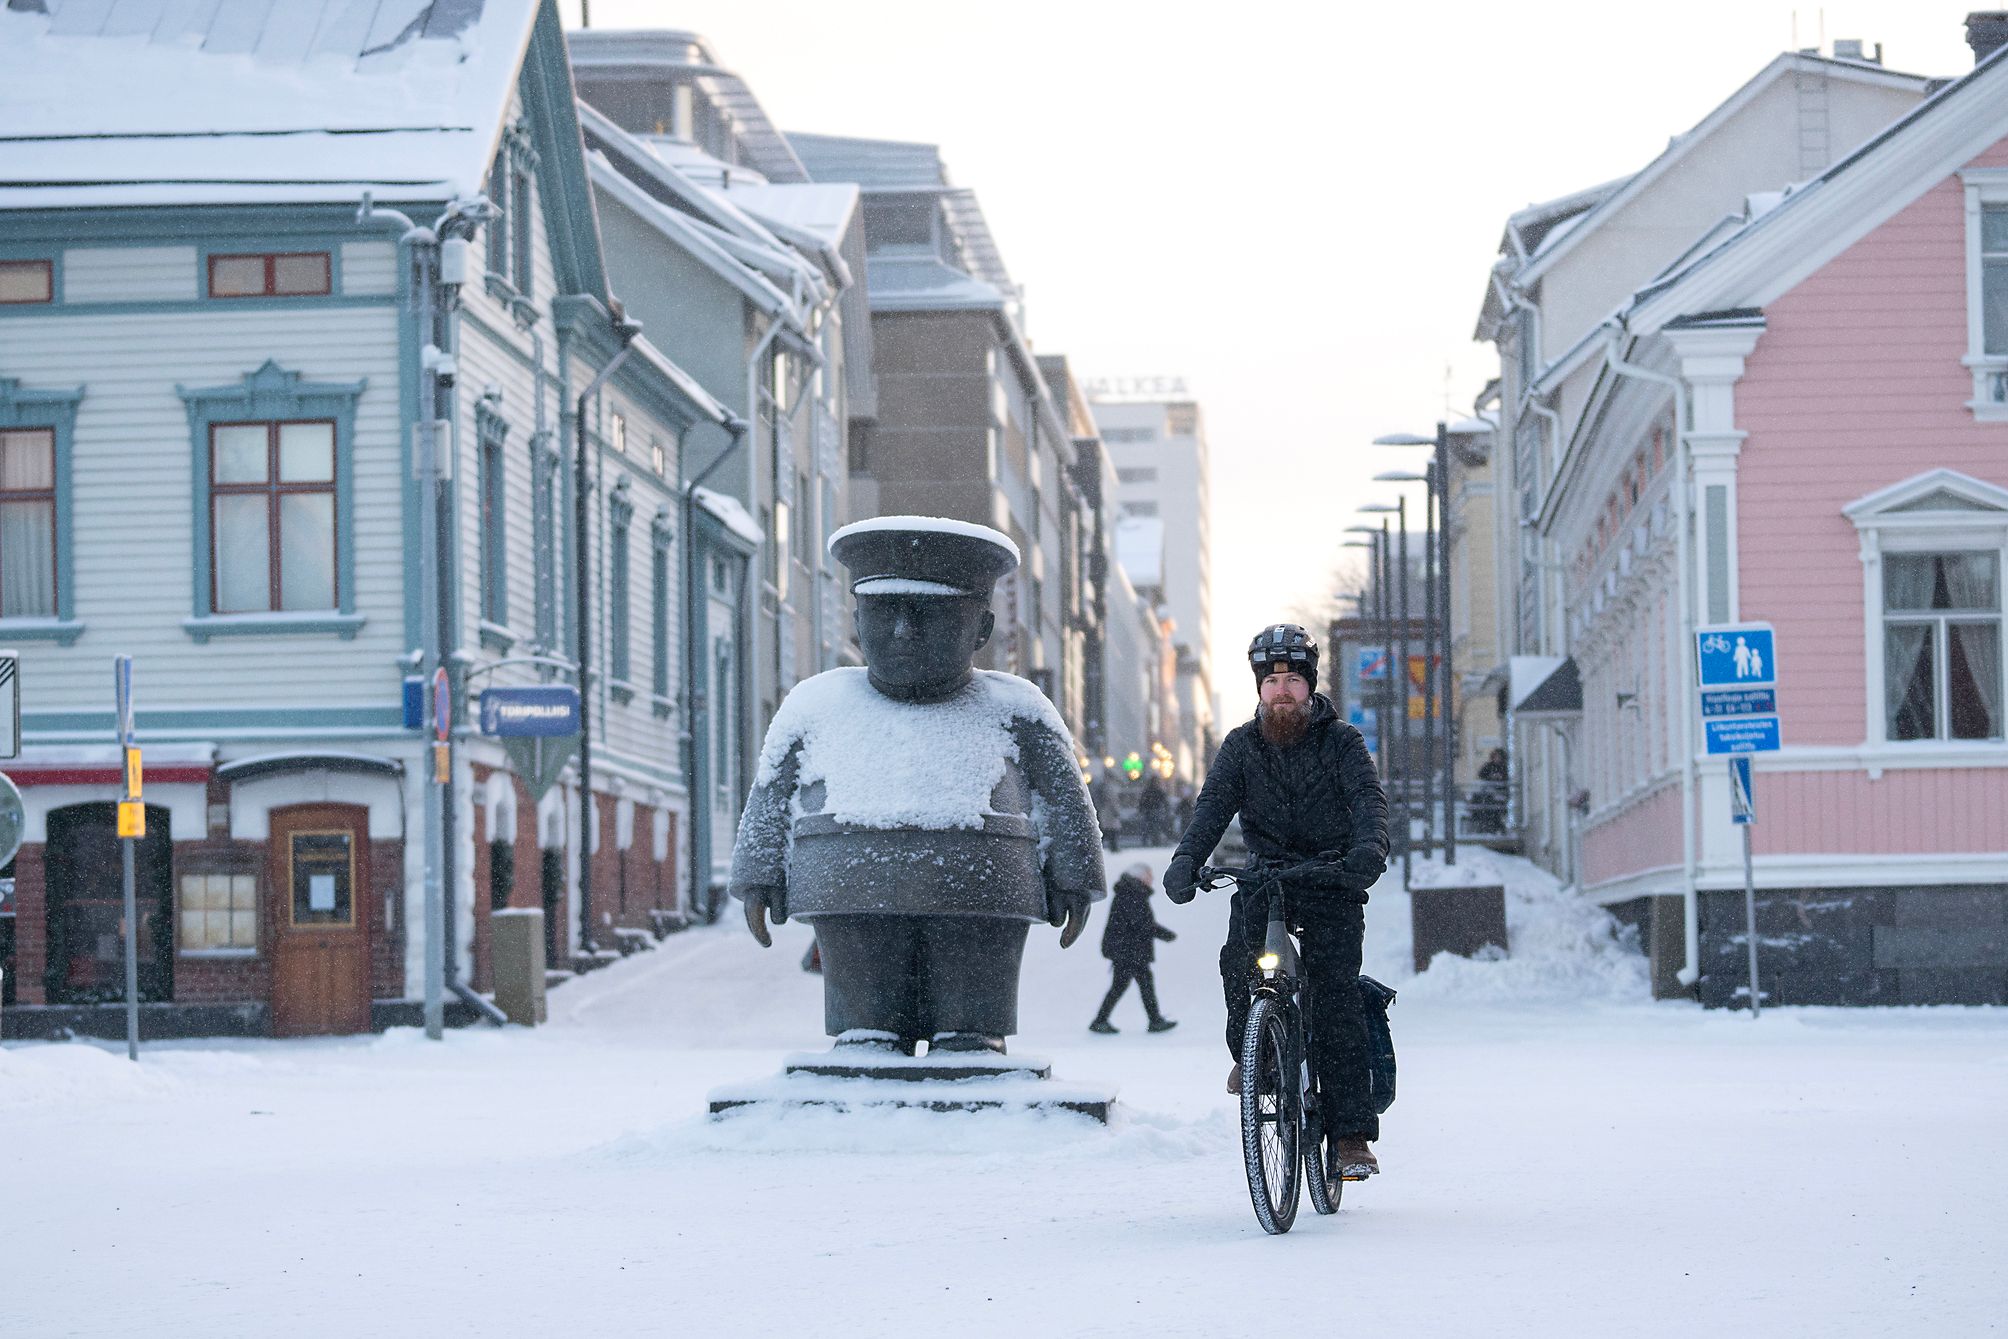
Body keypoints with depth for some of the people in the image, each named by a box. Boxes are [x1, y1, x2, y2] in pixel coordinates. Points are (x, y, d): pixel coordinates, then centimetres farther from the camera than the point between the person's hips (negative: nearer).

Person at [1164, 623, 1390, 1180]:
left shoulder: (1342, 741, 0)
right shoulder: (1242, 744, 6)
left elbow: (1369, 800, -16)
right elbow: (1214, 805, -7)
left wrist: (1369, 849, -38)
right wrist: (1186, 860, -27)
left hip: (1331, 883, -2)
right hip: (1265, 878, 2)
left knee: (1336, 996, -15)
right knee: (1240, 959, -27)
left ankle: (1352, 1134, -15)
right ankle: (1249, 1050, 3)